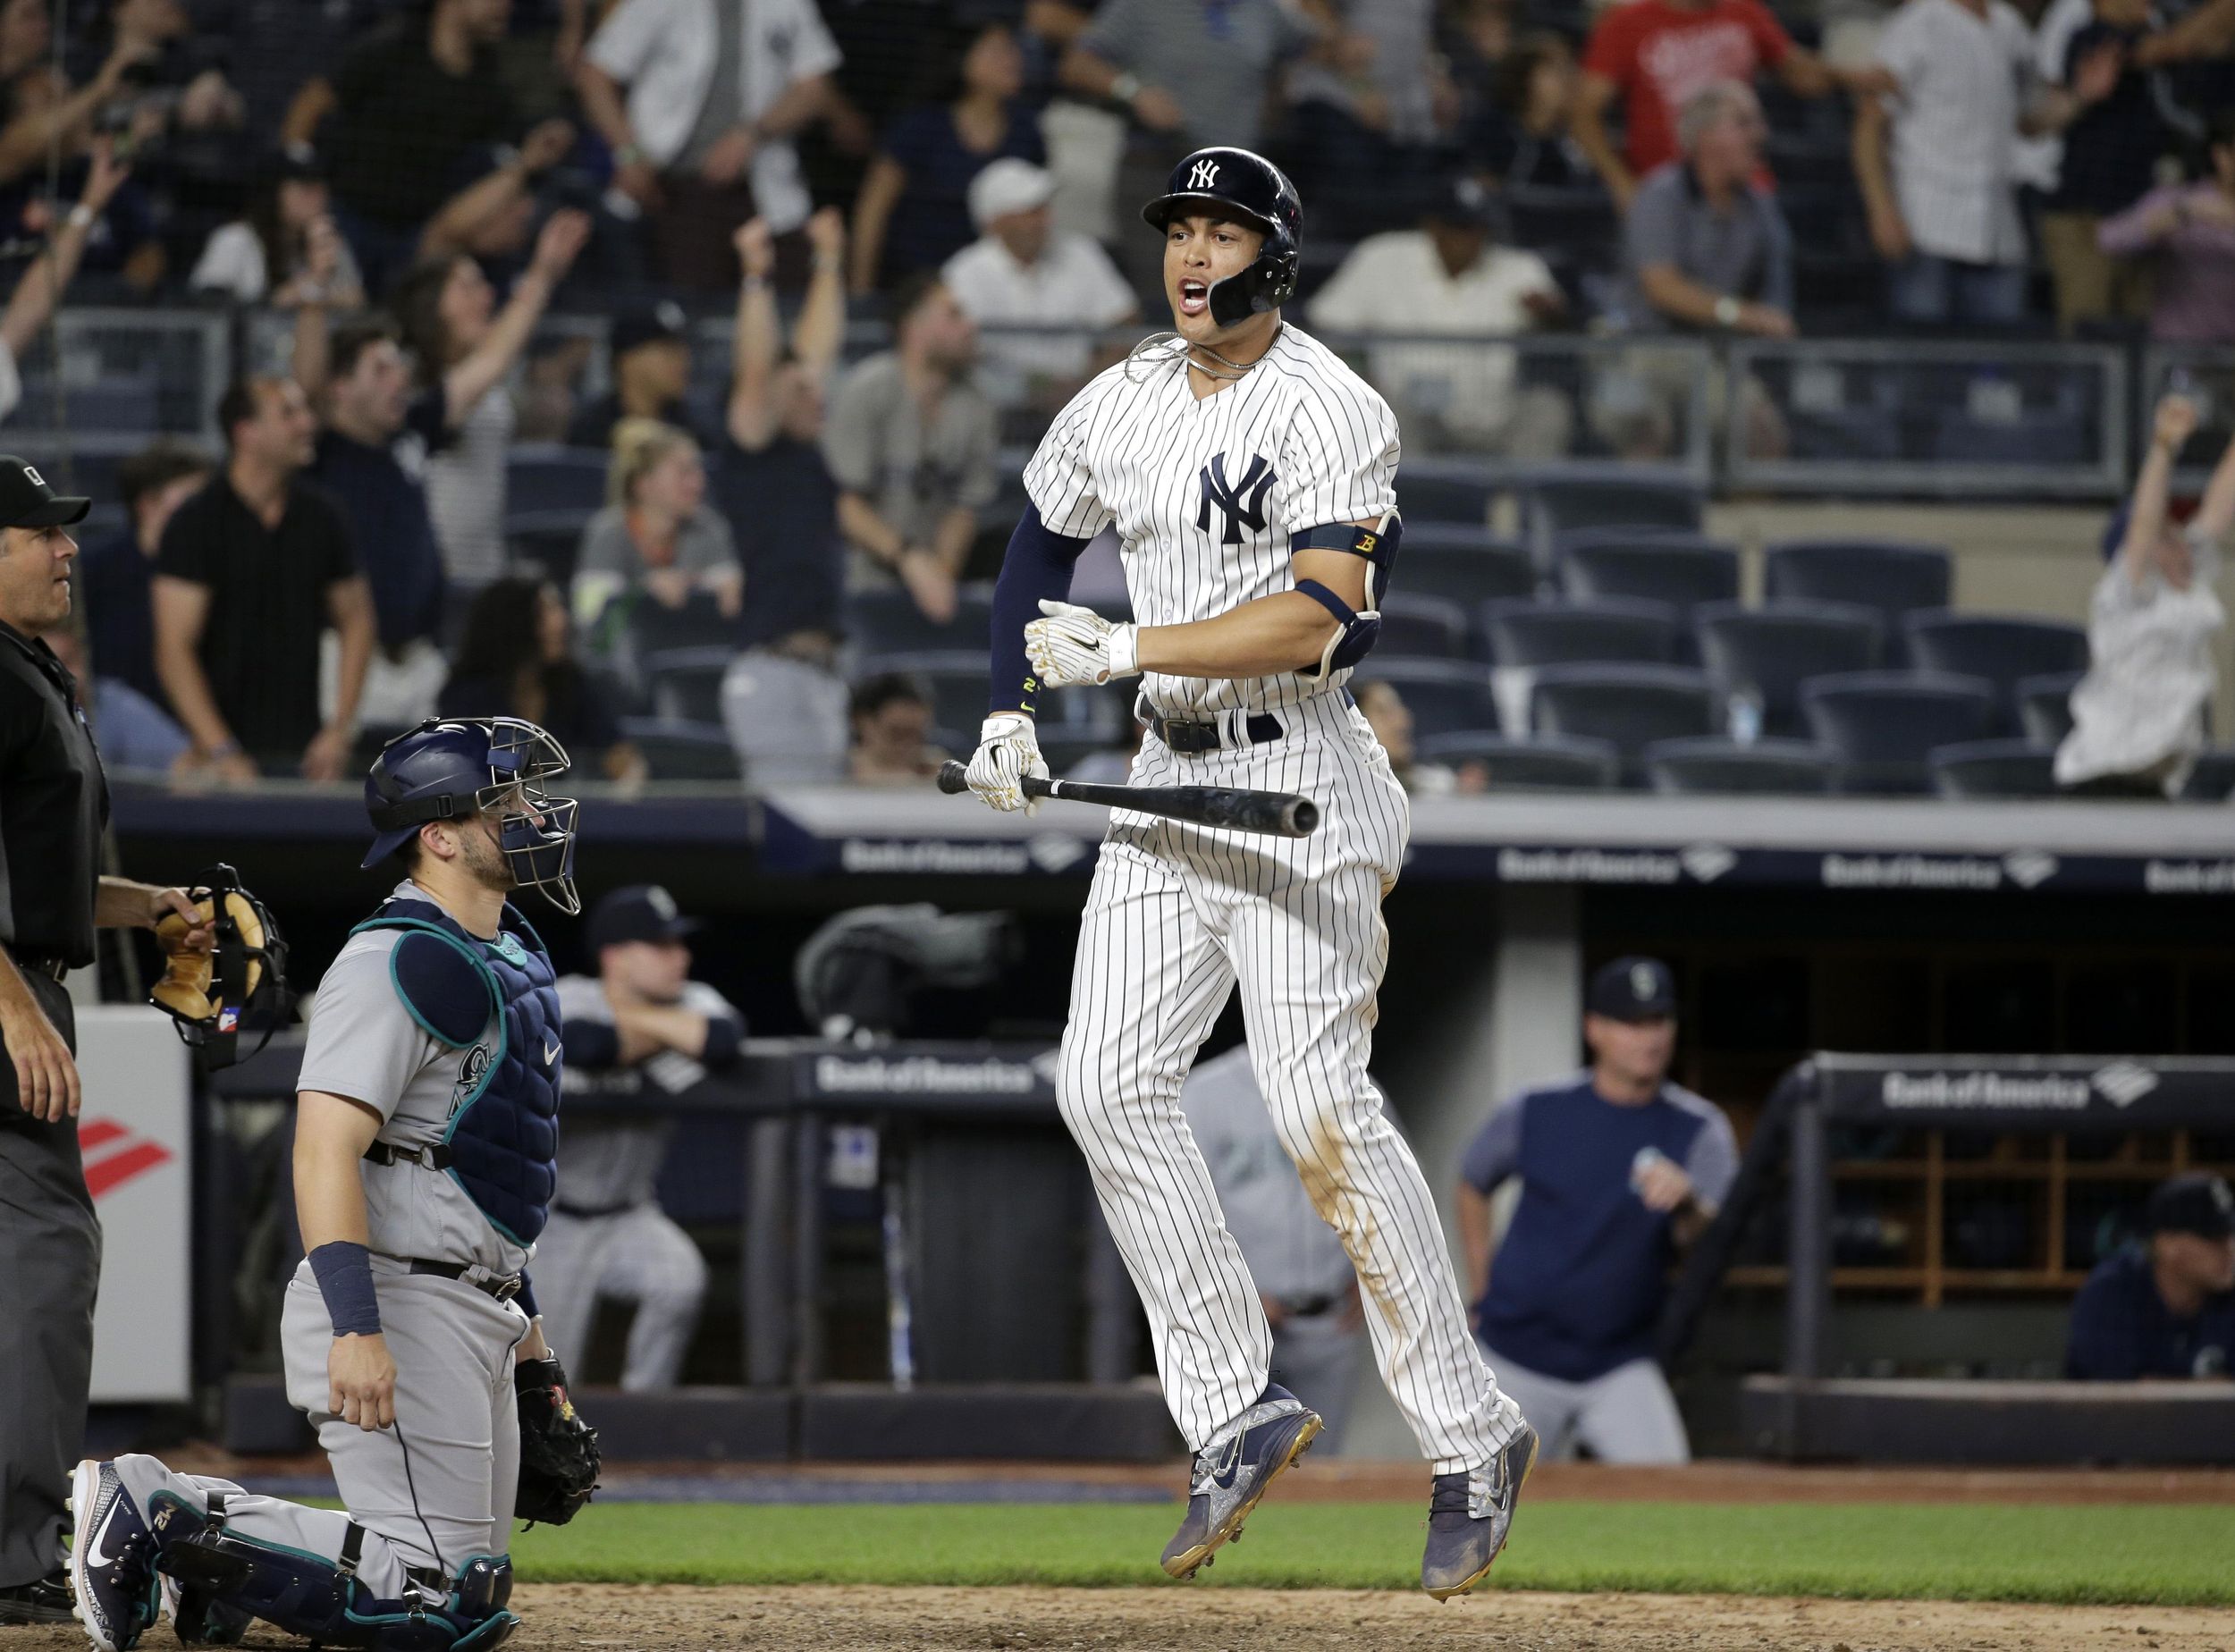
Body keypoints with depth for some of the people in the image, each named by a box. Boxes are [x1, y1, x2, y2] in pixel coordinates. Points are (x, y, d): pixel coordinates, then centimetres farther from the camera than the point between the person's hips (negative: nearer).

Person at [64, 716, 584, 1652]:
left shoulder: (508, 955, 18)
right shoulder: (398, 961, -14)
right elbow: (326, 1147, -23)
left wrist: (523, 1322, 25)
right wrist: (356, 1326, -32)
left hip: (474, 1318, 10)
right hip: (399, 1304, -10)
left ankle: (197, 1517, 12)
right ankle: (159, 1525, -9)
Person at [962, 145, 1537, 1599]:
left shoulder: (1332, 412, -12)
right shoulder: (1120, 407, 10)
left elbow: (1315, 617, -23)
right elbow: (1043, 545, 28)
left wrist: (1122, 652, -21)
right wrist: (1012, 711, 16)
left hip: (1298, 782, -7)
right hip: (1170, 785, 7)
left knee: (1324, 1110, -13)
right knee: (1108, 1084, -5)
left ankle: (1473, 1437, -5)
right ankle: (1239, 1410, 1)